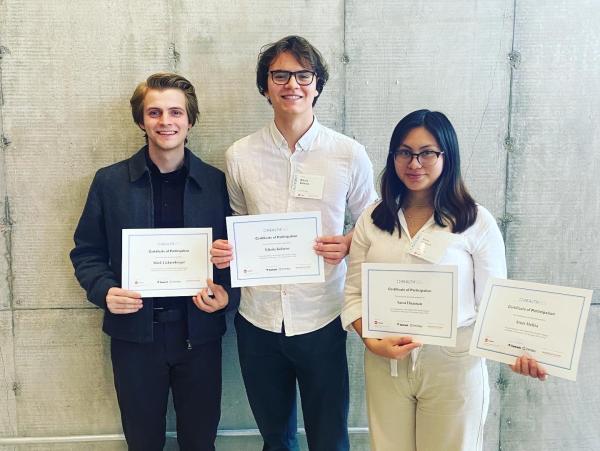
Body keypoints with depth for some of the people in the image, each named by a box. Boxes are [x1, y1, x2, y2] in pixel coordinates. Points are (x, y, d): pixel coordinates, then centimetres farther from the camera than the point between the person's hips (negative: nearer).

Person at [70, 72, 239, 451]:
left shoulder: (216, 182, -1)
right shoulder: (110, 182, -2)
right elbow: (86, 253, 4)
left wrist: (227, 295, -13)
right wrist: (105, 291, -14)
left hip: (199, 333, 0)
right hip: (134, 334, 0)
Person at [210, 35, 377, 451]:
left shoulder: (350, 155, -5)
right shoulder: (240, 156, 0)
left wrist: (348, 244, -16)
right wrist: (225, 250, -7)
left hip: (322, 319, -2)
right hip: (258, 320, 2)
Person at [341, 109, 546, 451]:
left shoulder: (477, 221, -5)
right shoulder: (372, 219, 4)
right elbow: (355, 292, 3)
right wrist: (373, 342, -13)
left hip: (454, 365, -2)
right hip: (386, 363, 3)